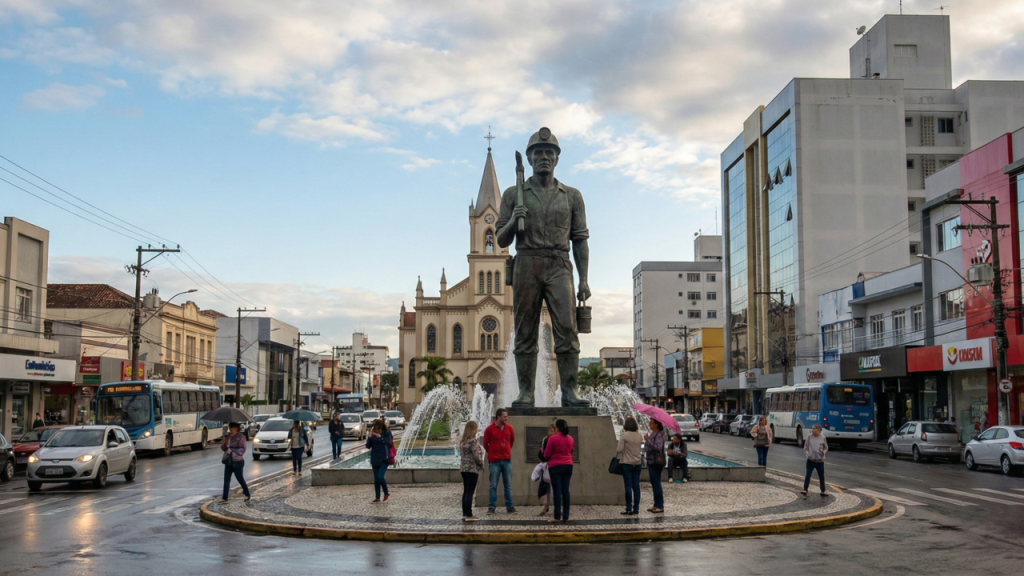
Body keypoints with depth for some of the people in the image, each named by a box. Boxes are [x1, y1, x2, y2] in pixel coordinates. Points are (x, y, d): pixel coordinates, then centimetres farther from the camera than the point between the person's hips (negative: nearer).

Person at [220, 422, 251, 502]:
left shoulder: (240, 437, -9)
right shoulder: (227, 437, 10)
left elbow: (243, 449, -11)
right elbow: (224, 449, 14)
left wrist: (232, 450, -21)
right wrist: (223, 444, -7)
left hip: (237, 461, -6)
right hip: (228, 462, 6)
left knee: (240, 478, 0)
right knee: (226, 479, 3)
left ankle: (248, 496, 13)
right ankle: (225, 497, 5)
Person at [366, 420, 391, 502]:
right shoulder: (373, 435, 2)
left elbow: (389, 444, -21)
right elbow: (368, 446, 0)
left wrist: (380, 437, -29)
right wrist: (369, 437, -17)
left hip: (384, 459, -4)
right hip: (375, 460, 5)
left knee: (380, 477, -16)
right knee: (376, 479, 8)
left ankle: (386, 494, 6)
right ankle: (377, 497, 17)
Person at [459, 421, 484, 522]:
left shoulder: (463, 441, 11)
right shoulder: (473, 441, -15)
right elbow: (477, 456, -19)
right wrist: (482, 464, -2)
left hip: (464, 468, 8)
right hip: (472, 469, -8)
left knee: (466, 492, 12)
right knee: (470, 492, -5)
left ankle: (465, 514, 15)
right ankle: (469, 515, -3)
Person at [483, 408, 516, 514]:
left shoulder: (509, 428, 3)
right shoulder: (490, 429, -7)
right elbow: (485, 444, 4)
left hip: (507, 460, 3)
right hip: (494, 461, -3)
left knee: (508, 484, 6)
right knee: (493, 485, 1)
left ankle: (509, 506, 10)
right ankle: (491, 507, 6)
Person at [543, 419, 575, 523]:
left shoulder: (552, 438, -10)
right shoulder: (570, 439, 6)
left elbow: (546, 455, -5)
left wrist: (545, 457, 17)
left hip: (555, 466, -5)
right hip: (568, 465, 5)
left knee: (557, 491, -4)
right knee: (565, 490, 6)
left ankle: (557, 516, -7)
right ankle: (565, 516, 5)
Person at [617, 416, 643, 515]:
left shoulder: (624, 435, -12)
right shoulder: (639, 435, 5)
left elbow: (620, 449, -16)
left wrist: (616, 449, 8)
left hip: (627, 463, -5)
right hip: (637, 463, 5)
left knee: (628, 486, -2)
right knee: (636, 486, 7)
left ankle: (629, 509, -1)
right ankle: (636, 508, 10)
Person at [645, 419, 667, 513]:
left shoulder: (659, 435, -15)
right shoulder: (652, 433, 12)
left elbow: (658, 448, -28)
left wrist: (648, 440, -29)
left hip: (657, 463, -9)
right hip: (651, 462, 9)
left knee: (657, 484, -5)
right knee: (654, 484, 13)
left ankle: (660, 506, 0)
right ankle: (656, 505, 20)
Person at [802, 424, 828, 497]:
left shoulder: (823, 438, -1)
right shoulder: (809, 437, -1)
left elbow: (826, 448, 10)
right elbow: (805, 447, 7)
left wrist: (824, 452, -11)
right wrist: (807, 453, -10)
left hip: (820, 461, 0)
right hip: (810, 460, 0)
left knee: (821, 476, 10)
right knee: (808, 475, -9)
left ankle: (823, 491, 22)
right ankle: (805, 490, -8)